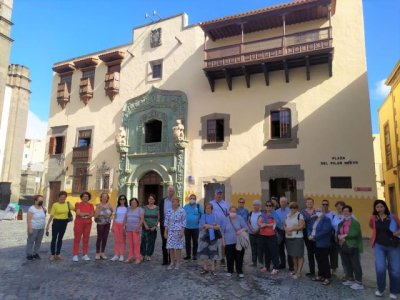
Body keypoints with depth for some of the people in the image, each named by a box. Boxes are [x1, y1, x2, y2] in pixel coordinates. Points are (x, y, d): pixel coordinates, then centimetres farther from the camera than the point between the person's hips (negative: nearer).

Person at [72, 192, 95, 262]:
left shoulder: (90, 205, 9)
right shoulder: (78, 204, 1)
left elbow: (92, 214, -1)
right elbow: (78, 213, -12)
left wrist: (83, 214, -15)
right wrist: (87, 213, -8)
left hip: (88, 224, 3)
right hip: (79, 223, -3)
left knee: (86, 239, 6)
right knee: (77, 239, -2)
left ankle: (85, 255, 12)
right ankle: (75, 255, 2)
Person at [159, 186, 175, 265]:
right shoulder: (162, 201, 5)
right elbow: (161, 213, 4)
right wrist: (162, 222, -5)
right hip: (164, 225, 1)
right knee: (164, 243, 7)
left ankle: (171, 260, 15)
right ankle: (165, 260, 15)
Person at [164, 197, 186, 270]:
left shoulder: (182, 211, -5)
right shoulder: (169, 211, 5)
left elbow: (184, 222, -5)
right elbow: (166, 222, 8)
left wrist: (182, 231, -11)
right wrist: (165, 232, 4)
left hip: (179, 231, -3)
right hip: (170, 231, 3)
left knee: (178, 247, 1)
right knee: (171, 247, 4)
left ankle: (178, 263, 13)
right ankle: (172, 263, 16)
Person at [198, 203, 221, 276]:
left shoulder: (215, 217, 2)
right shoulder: (203, 216, 6)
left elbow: (218, 227, -6)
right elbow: (202, 226, -6)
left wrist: (209, 226, -15)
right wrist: (213, 226, -11)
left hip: (213, 237, -1)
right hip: (204, 236, 1)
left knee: (212, 252, 2)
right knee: (204, 252, 4)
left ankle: (212, 269, 10)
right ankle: (205, 268, 15)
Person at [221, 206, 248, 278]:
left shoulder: (240, 219, -2)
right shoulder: (226, 220, 1)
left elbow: (245, 227, -1)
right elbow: (223, 231, 7)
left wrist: (241, 230, -21)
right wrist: (223, 241, 4)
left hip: (239, 242, -1)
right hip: (229, 242, 1)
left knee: (239, 257, 2)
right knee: (229, 257, 5)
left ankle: (240, 272, 16)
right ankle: (230, 271, 22)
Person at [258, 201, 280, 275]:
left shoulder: (274, 214, -3)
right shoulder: (263, 214, 13)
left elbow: (274, 224, -12)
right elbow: (259, 223, 3)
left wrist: (265, 225, -9)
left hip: (271, 236, -5)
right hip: (263, 236, 5)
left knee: (274, 252, -3)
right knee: (266, 252, 15)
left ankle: (275, 268, 5)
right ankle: (266, 266, 25)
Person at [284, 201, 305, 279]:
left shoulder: (300, 215, -7)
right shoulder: (288, 215, 13)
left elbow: (301, 226, -15)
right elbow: (284, 225, 15)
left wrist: (291, 229, -14)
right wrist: (286, 230, -6)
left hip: (297, 238, -6)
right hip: (289, 238, 6)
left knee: (299, 255, -4)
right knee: (293, 255, 14)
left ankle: (298, 272, 1)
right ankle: (295, 269, 26)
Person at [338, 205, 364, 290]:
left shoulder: (355, 222, -8)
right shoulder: (341, 223, 17)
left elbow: (355, 233, -20)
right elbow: (338, 233, 14)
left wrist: (344, 236, -17)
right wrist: (339, 237, -7)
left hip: (352, 247, -8)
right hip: (343, 247, 8)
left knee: (355, 265, -3)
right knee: (347, 265, 15)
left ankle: (359, 283, 4)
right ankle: (350, 280, 28)